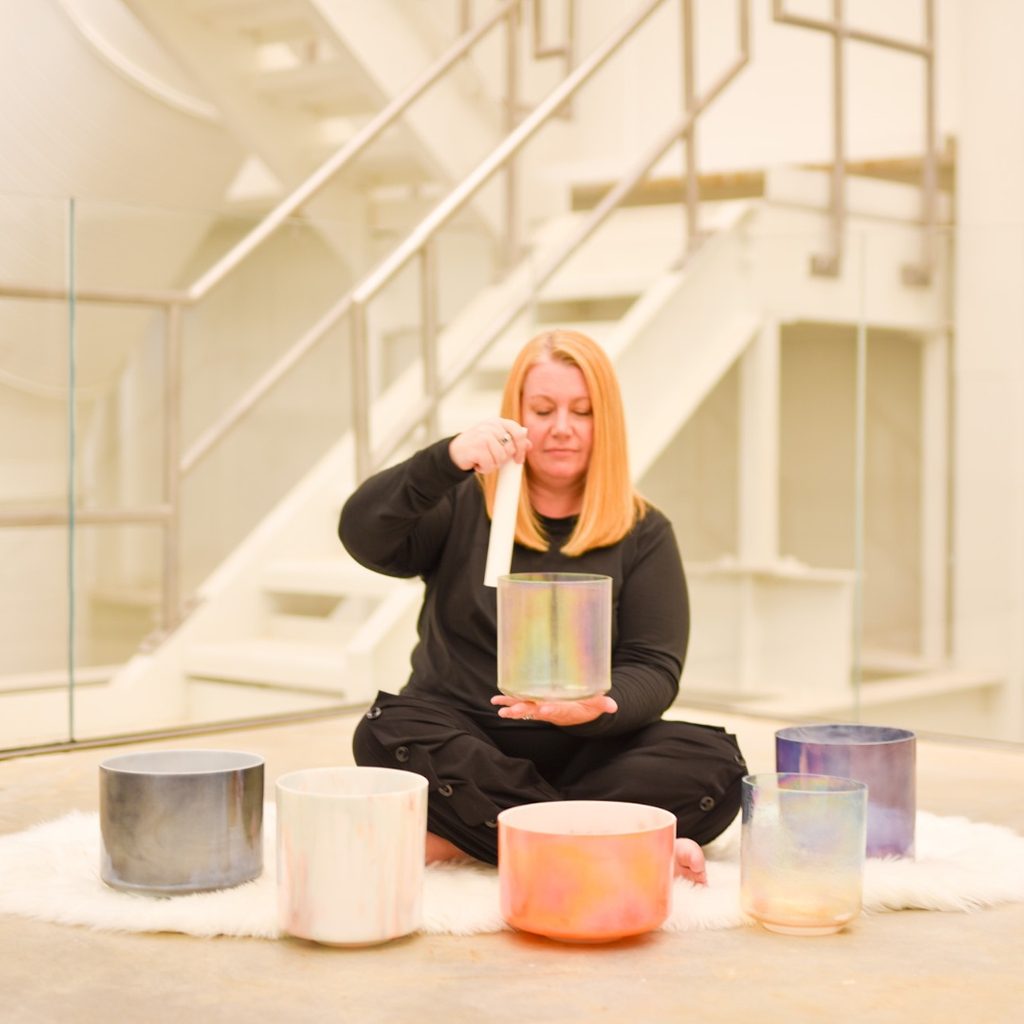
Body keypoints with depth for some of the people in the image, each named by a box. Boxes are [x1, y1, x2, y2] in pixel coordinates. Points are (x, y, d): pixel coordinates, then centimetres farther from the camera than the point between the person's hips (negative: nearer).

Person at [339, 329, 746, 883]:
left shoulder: (643, 534, 8)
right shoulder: (461, 506, 8)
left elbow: (654, 669, -1)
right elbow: (363, 537, -11)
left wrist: (600, 707, -25)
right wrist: (447, 460, -27)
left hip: (586, 749, 1)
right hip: (462, 742, 0)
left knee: (715, 764, -25)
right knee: (387, 734, -31)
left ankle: (464, 832, -27)